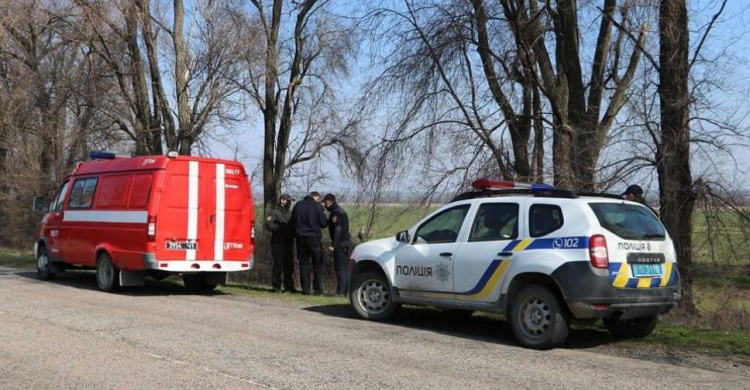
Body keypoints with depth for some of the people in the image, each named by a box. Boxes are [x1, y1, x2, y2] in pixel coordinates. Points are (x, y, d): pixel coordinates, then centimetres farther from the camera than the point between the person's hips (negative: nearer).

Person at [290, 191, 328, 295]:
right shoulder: (317, 206, -6)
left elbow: (293, 223, 11)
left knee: (303, 263, 7)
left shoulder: (298, 205, 7)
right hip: (314, 237, -3)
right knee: (317, 263, 4)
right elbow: (323, 223, -5)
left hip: (301, 237, 3)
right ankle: (318, 289, 1)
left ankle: (305, 289, 4)